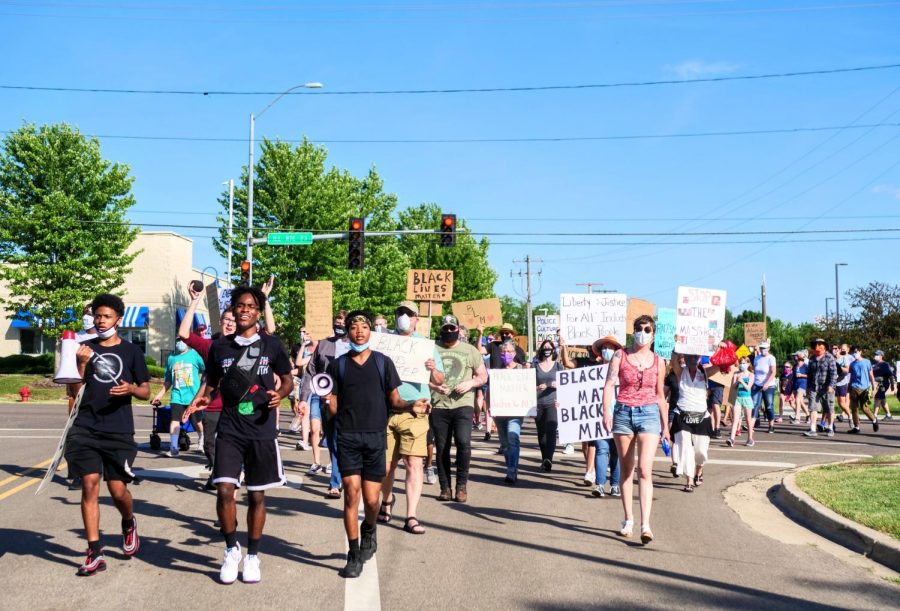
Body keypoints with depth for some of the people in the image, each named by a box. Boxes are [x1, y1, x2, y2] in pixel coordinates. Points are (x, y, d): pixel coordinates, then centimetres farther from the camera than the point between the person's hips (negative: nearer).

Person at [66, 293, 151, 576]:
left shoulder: (131, 351, 7)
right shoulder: (85, 348, 10)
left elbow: (146, 392, 9)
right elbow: (75, 390, 6)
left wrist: (131, 389, -13)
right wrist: (81, 364, -9)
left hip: (119, 432, -1)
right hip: (85, 429, 1)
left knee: (118, 490, -2)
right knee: (89, 486, -5)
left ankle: (129, 524, 32)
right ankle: (94, 552, -1)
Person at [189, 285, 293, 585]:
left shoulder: (272, 345, 0)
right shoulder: (220, 346, 5)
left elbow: (287, 379, 10)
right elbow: (211, 383, 13)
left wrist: (280, 394, -12)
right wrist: (200, 398, -8)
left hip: (262, 430, 0)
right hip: (229, 430, 1)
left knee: (256, 495, 7)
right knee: (224, 490, -12)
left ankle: (253, 556, 23)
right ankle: (231, 550, 10)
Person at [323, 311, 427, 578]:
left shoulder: (383, 363, 7)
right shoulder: (337, 365, 7)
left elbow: (394, 401, 7)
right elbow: (334, 408, 8)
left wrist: (411, 406, -13)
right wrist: (327, 401, -14)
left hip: (375, 437, 0)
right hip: (347, 437, 0)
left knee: (371, 500, 1)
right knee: (351, 494, -7)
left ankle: (369, 531, 35)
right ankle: (354, 555, 4)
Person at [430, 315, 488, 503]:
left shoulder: (470, 350, 10)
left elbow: (483, 376, 13)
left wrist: (470, 383, -7)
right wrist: (434, 386, -9)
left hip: (463, 404, -1)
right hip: (438, 405, 1)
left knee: (463, 442, -16)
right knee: (441, 448, 5)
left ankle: (462, 485, -2)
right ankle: (445, 487, 15)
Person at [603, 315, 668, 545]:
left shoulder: (657, 362, 7)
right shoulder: (620, 355, 3)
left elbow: (660, 395, 16)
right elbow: (609, 384, -7)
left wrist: (665, 425, 19)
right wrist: (606, 412, -21)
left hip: (649, 414, 0)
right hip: (623, 413, 1)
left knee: (645, 470, -13)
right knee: (626, 470, 8)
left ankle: (645, 525, -17)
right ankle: (628, 519, 19)